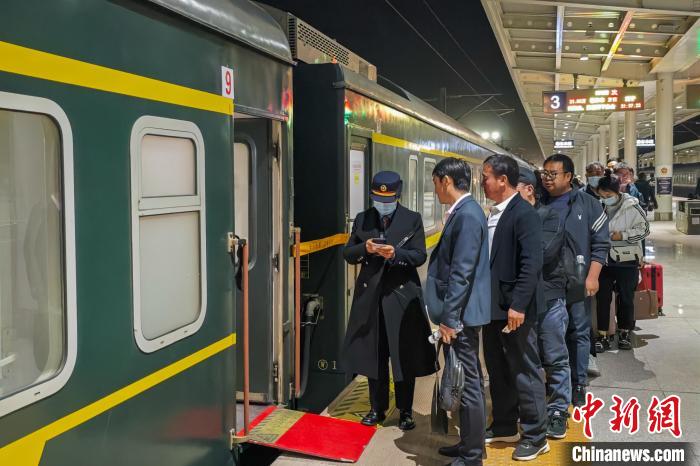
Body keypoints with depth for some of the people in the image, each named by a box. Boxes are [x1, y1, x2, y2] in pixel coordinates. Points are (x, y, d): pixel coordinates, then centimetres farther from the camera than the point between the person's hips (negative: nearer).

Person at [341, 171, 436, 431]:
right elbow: (348, 254, 9)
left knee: (405, 356, 3)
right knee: (373, 355, 10)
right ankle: (377, 408, 24)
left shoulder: (412, 219, 2)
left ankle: (405, 411, 17)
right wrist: (364, 248, -12)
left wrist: (395, 254, -22)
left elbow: (420, 256, -5)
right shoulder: (362, 219, 10)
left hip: (402, 295, -2)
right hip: (370, 295, 3)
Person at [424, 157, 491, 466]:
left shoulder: (467, 215, -18)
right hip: (461, 312, 10)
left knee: (468, 383, 0)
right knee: (468, 381, 18)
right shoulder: (463, 212, 12)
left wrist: (450, 318, -20)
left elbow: (461, 273, -22)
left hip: (461, 314, -10)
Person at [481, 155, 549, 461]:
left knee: (524, 372, 3)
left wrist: (517, 305, -24)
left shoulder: (525, 214, -15)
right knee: (497, 371, 17)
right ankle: (504, 427, 32)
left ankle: (536, 436, 16)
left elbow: (531, 265, -21)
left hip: (515, 309, -9)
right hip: (493, 306, 9)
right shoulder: (494, 213, 11)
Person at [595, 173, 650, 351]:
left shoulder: (631, 207, -10)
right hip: (604, 259, 2)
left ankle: (624, 333, 26)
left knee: (626, 298, 9)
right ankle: (603, 336, 12)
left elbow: (644, 229, -7)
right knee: (602, 298, 3)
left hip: (627, 260, -2)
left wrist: (622, 235, -16)